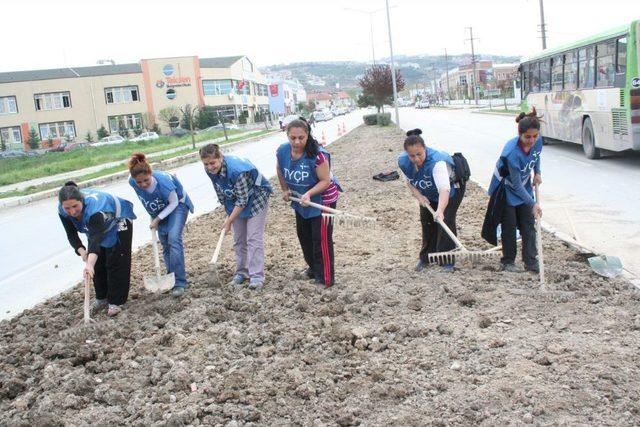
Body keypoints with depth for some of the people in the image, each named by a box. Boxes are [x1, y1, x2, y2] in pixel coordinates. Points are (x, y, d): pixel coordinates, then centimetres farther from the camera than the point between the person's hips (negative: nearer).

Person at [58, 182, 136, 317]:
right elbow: (72, 235, -18)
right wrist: (82, 251, -36)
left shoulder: (94, 208, -46)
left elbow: (96, 239, -56)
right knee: (98, 263, 7)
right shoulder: (63, 211, -26)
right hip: (95, 228, 6)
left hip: (118, 223, -6)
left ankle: (115, 302, 2)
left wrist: (90, 264, -69)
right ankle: (102, 298, 22)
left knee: (116, 264, -7)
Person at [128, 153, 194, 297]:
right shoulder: (132, 182, -26)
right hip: (160, 209, 5)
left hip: (177, 204, -5)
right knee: (164, 242, 6)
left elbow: (174, 202, -23)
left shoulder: (163, 182, -40)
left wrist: (157, 219, -25)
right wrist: (153, 216, 2)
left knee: (173, 239, -20)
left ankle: (179, 282, -18)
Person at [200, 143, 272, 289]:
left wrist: (229, 220, -22)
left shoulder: (237, 170, -37)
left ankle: (257, 276, -9)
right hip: (236, 201, 7)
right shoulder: (210, 170, -17)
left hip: (255, 198, -7)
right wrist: (228, 213, 4)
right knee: (239, 239, 10)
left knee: (254, 238, -11)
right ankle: (242, 272, 21)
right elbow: (220, 192, 1)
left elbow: (243, 200, -29)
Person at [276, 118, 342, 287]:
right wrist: (285, 190, 6)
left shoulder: (318, 155, -32)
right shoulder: (282, 151, -14)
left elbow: (325, 180, -28)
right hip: (300, 200, 7)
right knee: (303, 235, 20)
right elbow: (280, 171, 7)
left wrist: (309, 193, -38)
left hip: (322, 199, -7)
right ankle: (313, 269, 40)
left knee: (321, 239, -6)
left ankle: (326, 279, 4)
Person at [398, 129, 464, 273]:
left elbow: (444, 189, -58)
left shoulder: (437, 161, -45)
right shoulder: (403, 162, -26)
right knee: (427, 221, 7)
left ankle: (448, 260, -2)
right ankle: (426, 257, 24)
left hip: (452, 188, -5)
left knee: (445, 220, -15)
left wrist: (440, 210, -73)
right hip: (428, 194, 5)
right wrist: (419, 196, -22)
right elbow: (409, 182, -5)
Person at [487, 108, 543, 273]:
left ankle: (531, 262, 11)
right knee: (509, 226, 1)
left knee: (529, 225, 5)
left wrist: (537, 173, 2)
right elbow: (516, 185, -29)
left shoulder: (537, 141, -19)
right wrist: (533, 204, -27)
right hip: (506, 189, -6)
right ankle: (508, 262, 15)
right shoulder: (512, 153, -37)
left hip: (524, 187, 6)